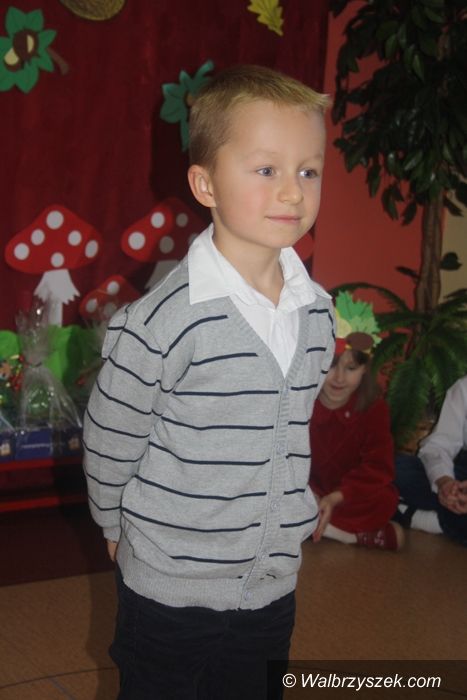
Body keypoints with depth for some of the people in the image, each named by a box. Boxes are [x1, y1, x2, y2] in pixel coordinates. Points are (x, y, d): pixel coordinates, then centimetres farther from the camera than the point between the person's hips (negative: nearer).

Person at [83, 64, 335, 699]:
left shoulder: (317, 313, -2)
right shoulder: (162, 323, -22)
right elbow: (109, 443, -9)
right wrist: (119, 529, 4)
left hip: (273, 584, 5)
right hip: (169, 591, -5)